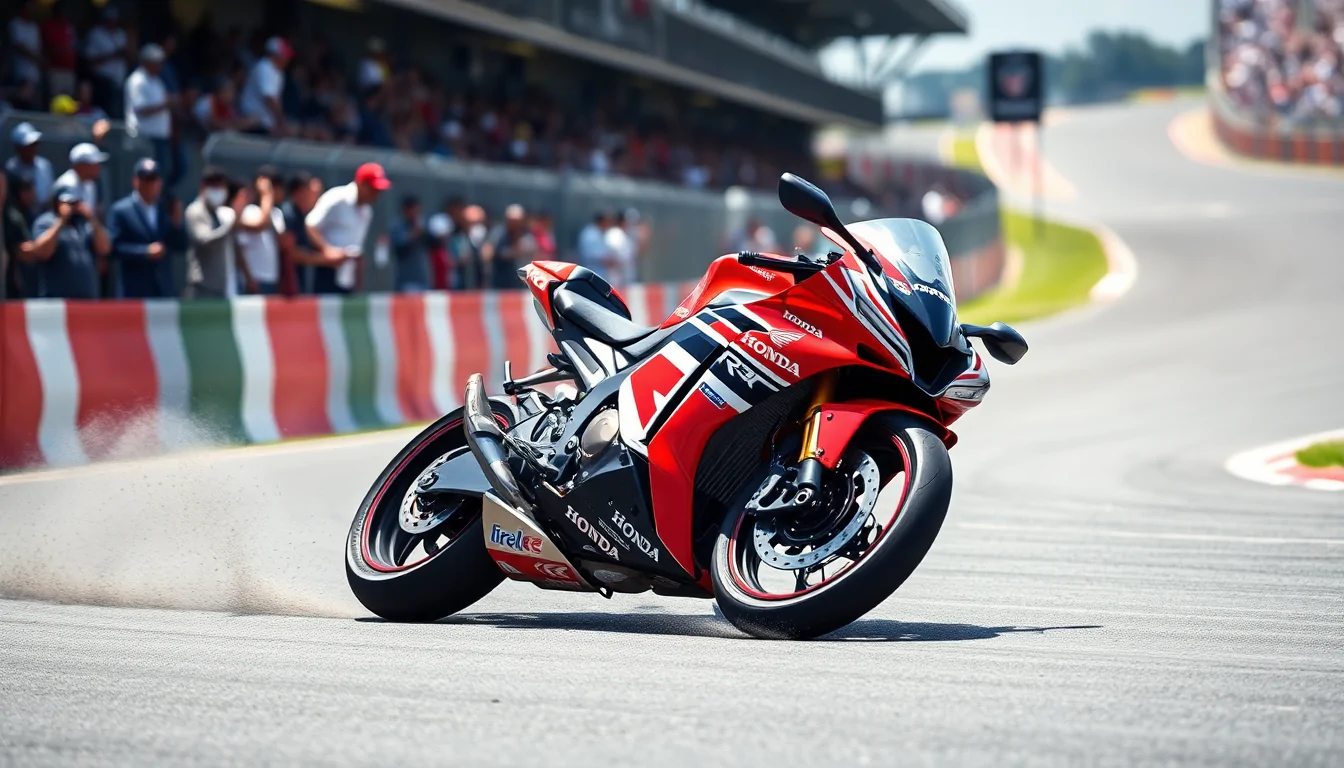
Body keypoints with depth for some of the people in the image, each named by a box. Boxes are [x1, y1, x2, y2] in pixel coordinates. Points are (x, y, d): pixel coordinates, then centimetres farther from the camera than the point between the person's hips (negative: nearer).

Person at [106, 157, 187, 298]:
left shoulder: (167, 209, 10)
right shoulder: (120, 210, -4)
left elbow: (181, 245, 10)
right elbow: (113, 247, -10)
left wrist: (176, 222, -8)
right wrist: (146, 251, -19)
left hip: (163, 289, 5)